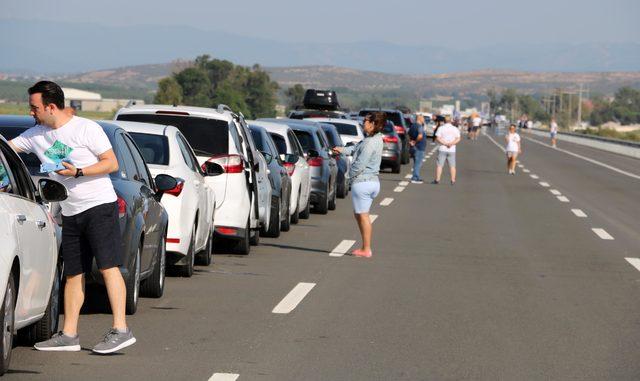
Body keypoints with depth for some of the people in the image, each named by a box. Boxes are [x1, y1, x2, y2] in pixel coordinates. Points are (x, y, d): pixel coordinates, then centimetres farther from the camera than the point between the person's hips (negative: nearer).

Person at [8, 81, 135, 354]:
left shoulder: (86, 129, -8)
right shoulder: (35, 135, 10)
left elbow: (112, 163, -8)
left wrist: (77, 172, -18)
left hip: (100, 206, -7)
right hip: (70, 214, 7)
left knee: (108, 266, -13)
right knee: (73, 273, 8)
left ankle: (121, 330, -17)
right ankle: (68, 335, 12)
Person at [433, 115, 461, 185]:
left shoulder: (441, 128, -2)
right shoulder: (455, 129, 5)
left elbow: (438, 139, -11)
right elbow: (458, 139, -3)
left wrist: (445, 143, -12)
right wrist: (451, 143, -12)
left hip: (442, 149, -2)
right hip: (452, 150, 2)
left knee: (439, 165, 2)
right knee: (452, 166, 6)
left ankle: (437, 180, -1)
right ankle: (453, 180, 4)